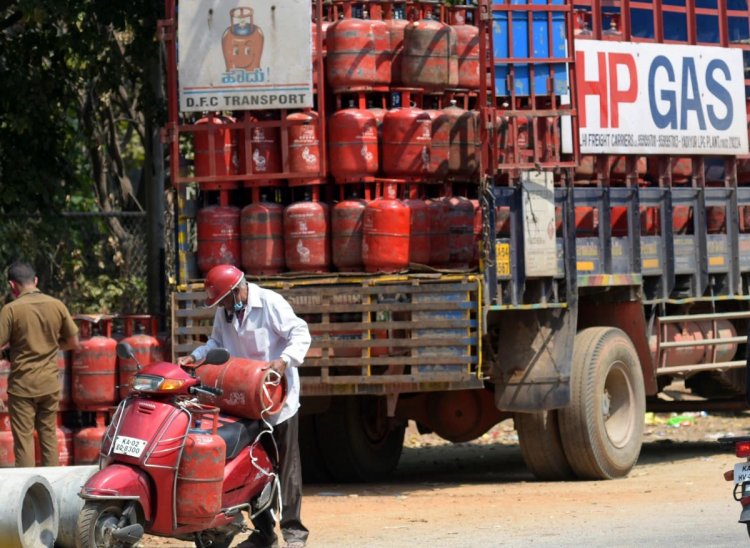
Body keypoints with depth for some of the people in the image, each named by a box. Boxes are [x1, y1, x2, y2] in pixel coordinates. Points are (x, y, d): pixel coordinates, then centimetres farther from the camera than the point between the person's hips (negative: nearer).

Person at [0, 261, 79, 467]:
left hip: (22, 384, -4)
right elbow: (73, 342, 6)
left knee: (23, 438, 2)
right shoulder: (57, 306, -1)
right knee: (48, 434, 15)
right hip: (50, 383, 4)